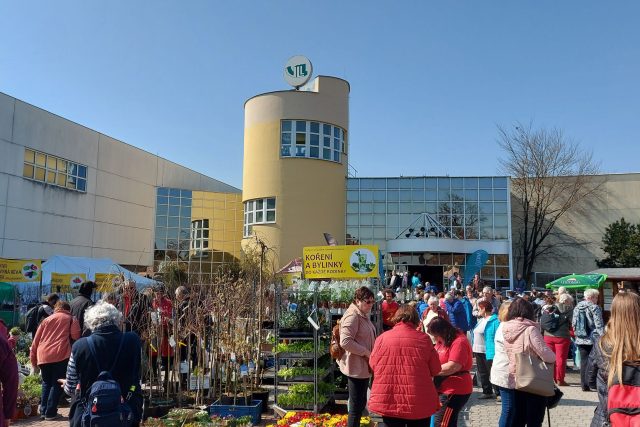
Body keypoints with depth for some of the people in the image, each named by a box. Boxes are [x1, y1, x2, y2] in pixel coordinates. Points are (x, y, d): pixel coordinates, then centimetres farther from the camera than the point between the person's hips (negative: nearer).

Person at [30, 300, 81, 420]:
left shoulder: (46, 320, 20)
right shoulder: (71, 319, 10)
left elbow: (36, 340, 15)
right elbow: (75, 336, -2)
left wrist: (33, 359, 19)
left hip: (43, 357, 4)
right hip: (60, 356, -4)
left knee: (46, 383, 19)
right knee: (57, 384, 4)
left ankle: (43, 411, 17)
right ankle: (50, 413, 2)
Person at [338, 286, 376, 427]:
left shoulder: (363, 315, 11)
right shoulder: (352, 315, -19)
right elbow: (345, 341, -28)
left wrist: (369, 353, 10)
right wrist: (366, 352, -21)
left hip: (364, 367, 10)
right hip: (356, 367, -10)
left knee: (361, 404, 20)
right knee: (356, 406, -1)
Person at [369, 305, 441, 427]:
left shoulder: (381, 338, -3)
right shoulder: (424, 339, -5)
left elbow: (373, 365, 9)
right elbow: (435, 370, 2)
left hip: (388, 402, 1)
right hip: (420, 403, -1)